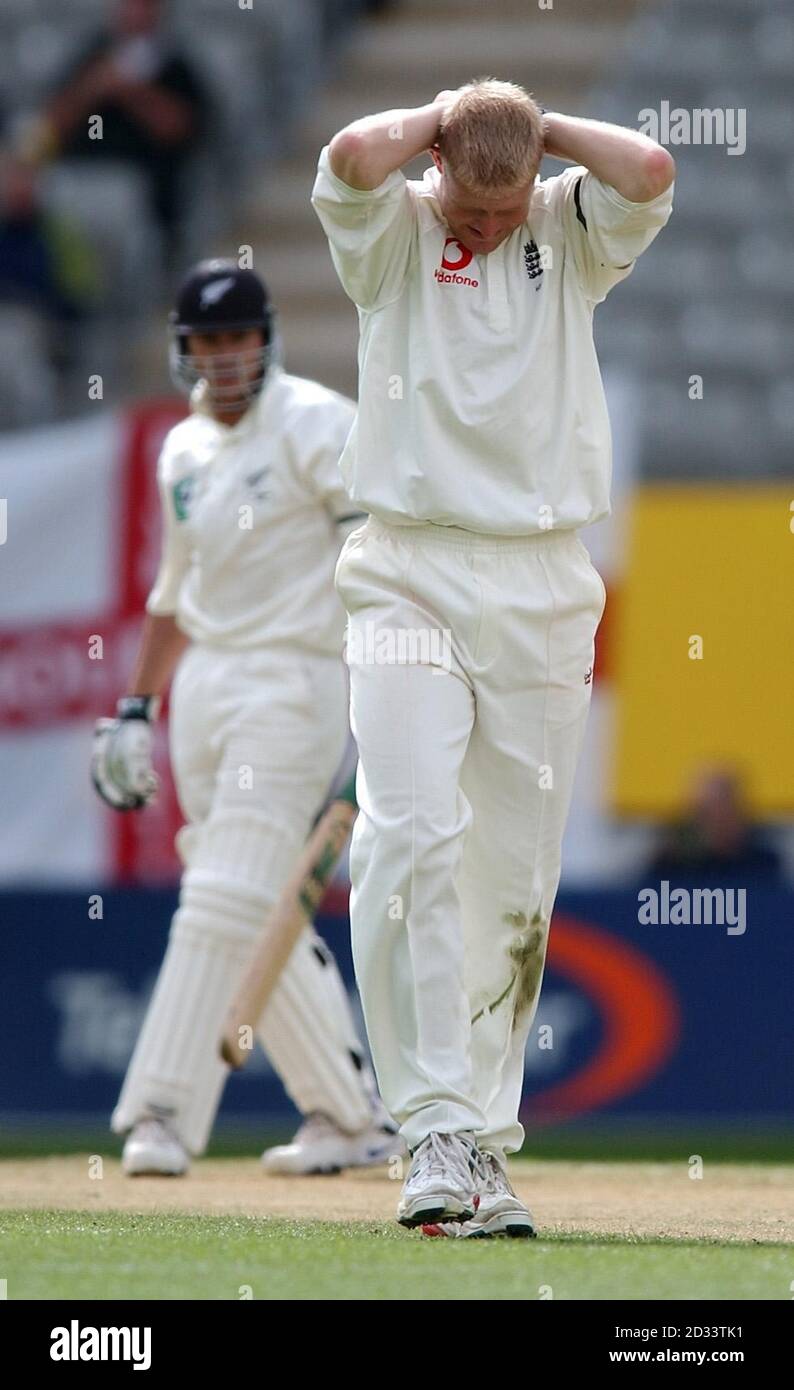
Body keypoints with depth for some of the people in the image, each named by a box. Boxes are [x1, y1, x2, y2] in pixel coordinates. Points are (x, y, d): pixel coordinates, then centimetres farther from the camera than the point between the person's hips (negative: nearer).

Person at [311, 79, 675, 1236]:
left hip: (543, 589, 2)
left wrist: (541, 127, 2)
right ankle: (437, 1133, -19)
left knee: (516, 872, 3)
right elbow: (350, 161, -19)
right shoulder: (393, 236, 4)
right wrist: (442, 119, -1)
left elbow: (649, 173, -12)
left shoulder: (571, 237, 9)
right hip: (409, 583, -2)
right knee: (411, 840, -18)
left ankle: (485, 1144, 9)